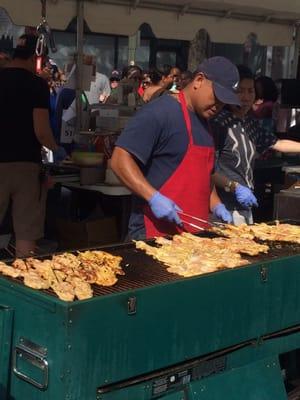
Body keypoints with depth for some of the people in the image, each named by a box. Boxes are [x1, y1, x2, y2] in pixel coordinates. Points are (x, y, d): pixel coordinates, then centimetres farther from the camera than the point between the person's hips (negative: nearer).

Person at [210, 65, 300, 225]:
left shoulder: (251, 123, 10)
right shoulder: (219, 123, -14)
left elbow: (278, 144, 22)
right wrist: (235, 187, -19)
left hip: (245, 204, 8)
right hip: (224, 205, -8)